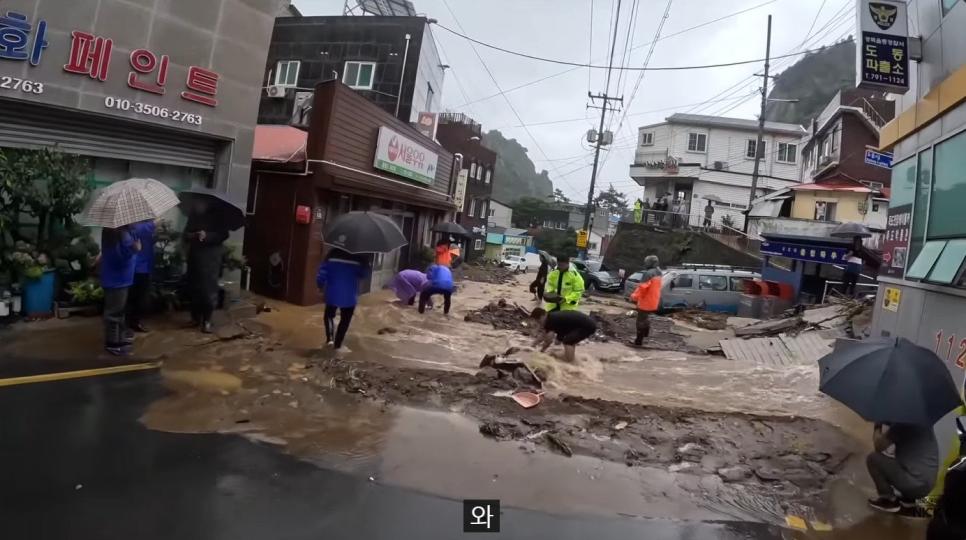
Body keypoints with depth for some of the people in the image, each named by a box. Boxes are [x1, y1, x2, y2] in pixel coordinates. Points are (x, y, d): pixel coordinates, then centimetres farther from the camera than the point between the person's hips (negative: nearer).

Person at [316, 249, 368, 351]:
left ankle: (329, 338, 15)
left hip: (332, 295, 1)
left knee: (329, 316, 25)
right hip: (349, 297, -1)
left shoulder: (332, 255, -8)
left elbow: (322, 273, -8)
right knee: (345, 321, 15)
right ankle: (337, 345, 16)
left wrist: (320, 286, 9)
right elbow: (363, 273, 8)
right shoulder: (358, 258, -7)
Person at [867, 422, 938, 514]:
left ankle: (890, 500, 5)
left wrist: (877, 426, 6)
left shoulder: (899, 425, -15)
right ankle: (908, 499, 18)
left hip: (913, 484, -8)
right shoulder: (926, 422, 8)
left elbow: (878, 446, -4)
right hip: (927, 486, 8)